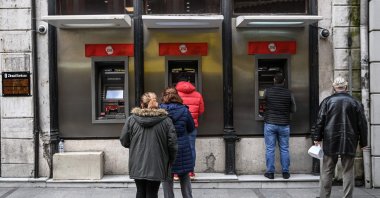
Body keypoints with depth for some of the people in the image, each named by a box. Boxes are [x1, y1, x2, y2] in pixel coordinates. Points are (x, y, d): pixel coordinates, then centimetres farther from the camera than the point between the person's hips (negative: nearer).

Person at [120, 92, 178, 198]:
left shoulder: (131, 119, -1)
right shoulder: (166, 120, -5)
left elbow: (124, 141, 2)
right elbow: (172, 143, -6)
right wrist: (170, 161, 9)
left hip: (137, 166, 2)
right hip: (156, 166, -1)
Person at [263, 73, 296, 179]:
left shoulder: (267, 91, -6)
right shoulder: (289, 93, -3)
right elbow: (293, 109, 4)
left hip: (270, 124, -1)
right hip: (284, 125, 1)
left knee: (270, 149, 4)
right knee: (284, 149, 9)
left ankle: (270, 172, 8)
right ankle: (285, 172, 14)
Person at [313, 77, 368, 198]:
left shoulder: (327, 101, -3)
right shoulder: (355, 103, 1)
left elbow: (320, 121, -3)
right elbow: (362, 124, 4)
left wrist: (317, 138, 6)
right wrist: (363, 142, 12)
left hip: (330, 142, -1)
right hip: (349, 144, 1)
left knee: (327, 171, 7)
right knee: (348, 172, 8)